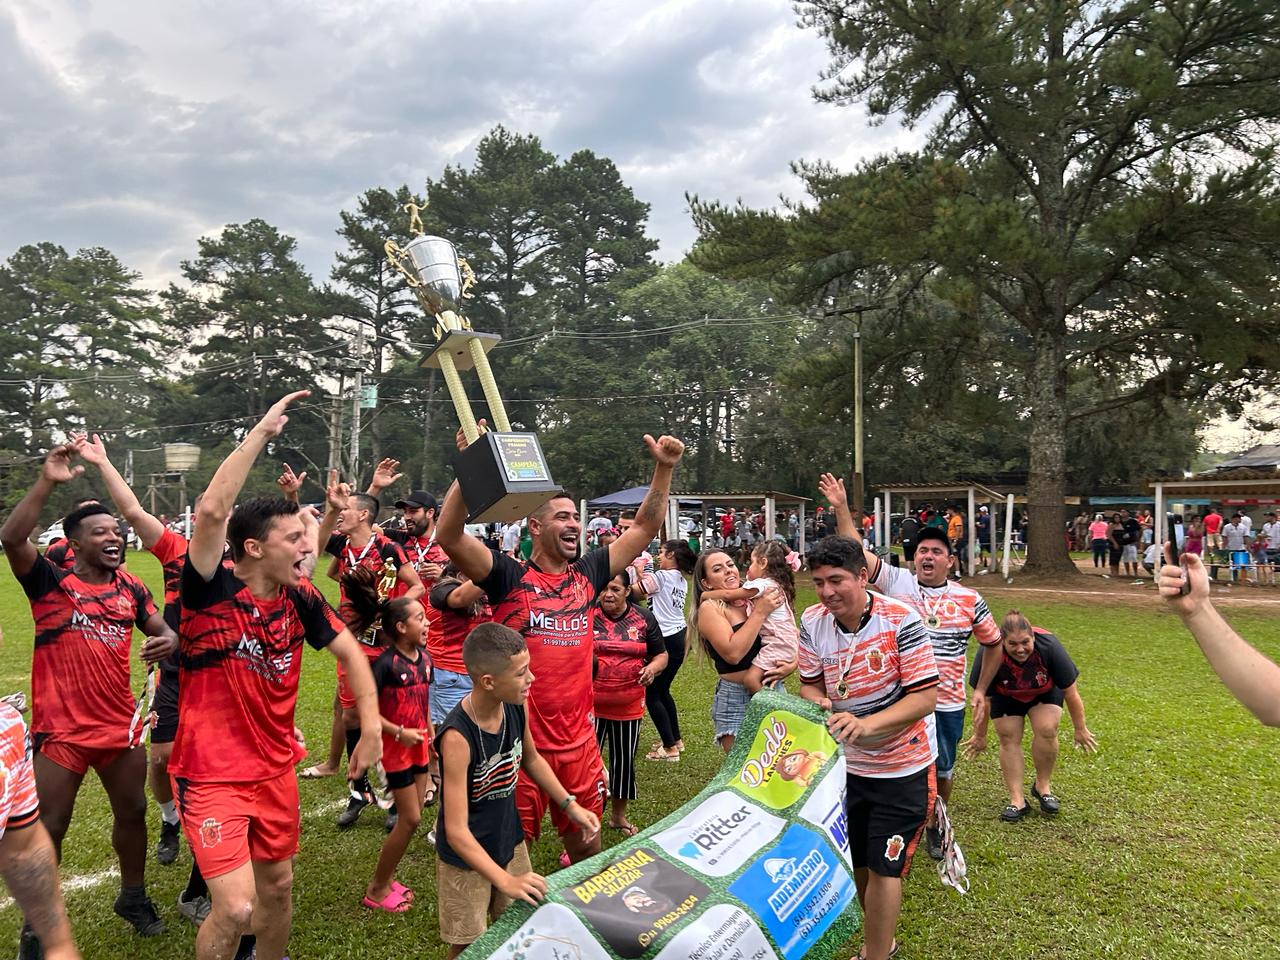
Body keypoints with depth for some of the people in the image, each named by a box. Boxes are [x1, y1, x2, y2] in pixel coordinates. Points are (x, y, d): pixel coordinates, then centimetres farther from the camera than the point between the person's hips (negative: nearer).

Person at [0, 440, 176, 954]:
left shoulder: (130, 588, 3)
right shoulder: (50, 581, -10)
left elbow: (161, 628, 9)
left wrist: (168, 641, -17)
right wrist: (48, 482, -36)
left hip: (120, 725, 4)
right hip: (60, 729, -4)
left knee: (132, 812, 16)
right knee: (48, 827, 6)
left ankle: (133, 897, 38)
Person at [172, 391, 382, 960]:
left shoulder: (300, 597, -3)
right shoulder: (211, 590, -18)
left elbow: (350, 653, 5)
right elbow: (212, 510, -33)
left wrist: (371, 726, -7)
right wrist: (261, 433, -31)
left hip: (276, 769, 6)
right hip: (211, 775, -5)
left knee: (278, 887, 18)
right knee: (235, 908, -11)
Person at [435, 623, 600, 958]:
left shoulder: (516, 706, -13)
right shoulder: (458, 737, -32)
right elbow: (457, 832, -31)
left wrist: (570, 805, 4)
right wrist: (505, 881, -39)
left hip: (509, 841, 6)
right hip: (467, 858, -6)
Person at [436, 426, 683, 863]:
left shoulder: (588, 574, 7)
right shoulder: (508, 576, -8)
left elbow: (644, 528, 11)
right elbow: (448, 536, -21)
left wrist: (663, 469, 2)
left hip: (578, 740, 5)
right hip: (519, 739, -5)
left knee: (585, 843, 20)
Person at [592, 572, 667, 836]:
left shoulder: (644, 618, 1)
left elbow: (661, 655, 8)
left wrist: (653, 668, -13)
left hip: (629, 705, 3)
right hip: (590, 704, -3)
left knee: (624, 761, 16)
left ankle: (619, 815, 37)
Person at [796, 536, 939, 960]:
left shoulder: (900, 619, -24)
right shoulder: (813, 622, -11)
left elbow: (926, 697, -24)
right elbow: (811, 685, 1)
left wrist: (866, 724, -37)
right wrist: (816, 704, -23)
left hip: (901, 767, -5)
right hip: (845, 763, 5)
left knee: (883, 868, 2)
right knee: (856, 862, 18)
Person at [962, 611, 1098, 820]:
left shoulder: (1049, 646, -36)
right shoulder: (988, 654, -36)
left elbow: (1071, 692, -21)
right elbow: (982, 698, -20)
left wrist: (1081, 730, -10)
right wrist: (980, 736, -9)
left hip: (1045, 692, 0)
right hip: (1006, 697, 0)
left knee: (1047, 730, -18)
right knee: (1008, 738, -9)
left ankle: (1043, 787, 3)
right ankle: (1017, 800, -1)